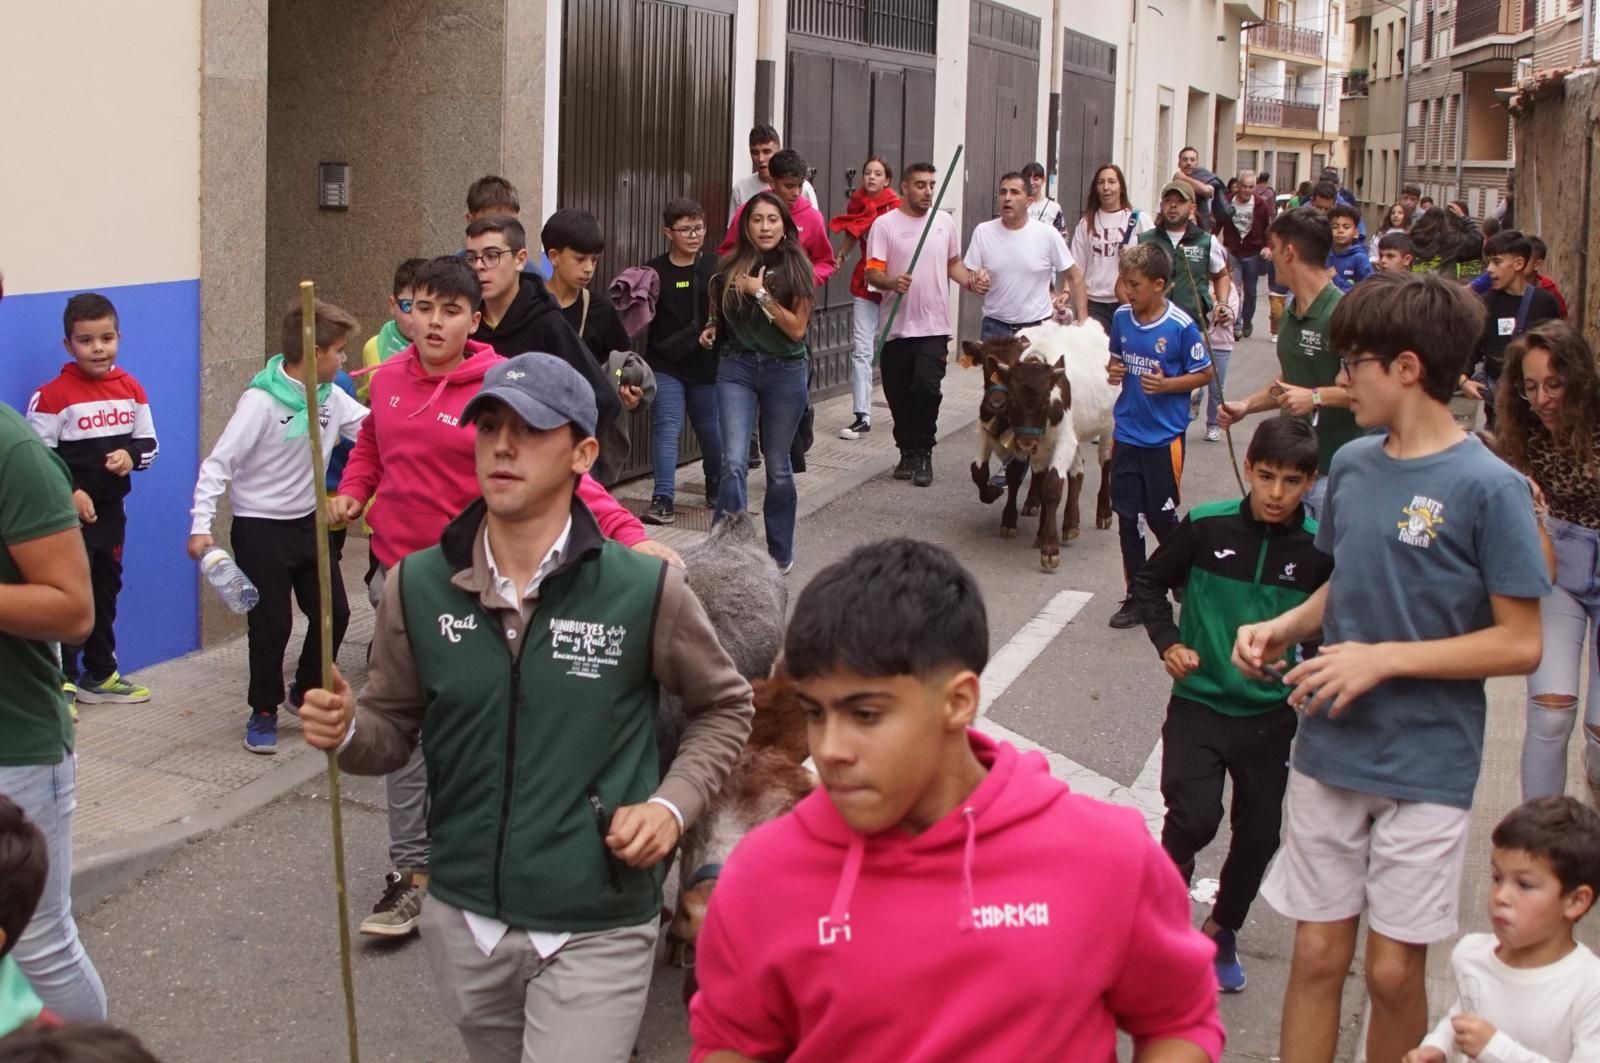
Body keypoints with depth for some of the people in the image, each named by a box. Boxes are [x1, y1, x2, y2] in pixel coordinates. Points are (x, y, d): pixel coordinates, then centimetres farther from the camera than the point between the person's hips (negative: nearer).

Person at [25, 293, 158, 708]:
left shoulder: (130, 388, 2)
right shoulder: (53, 395, -15)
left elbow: (149, 443, 8)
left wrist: (131, 455, -13)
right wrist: (68, 493, -21)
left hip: (111, 511, 6)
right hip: (68, 516, -6)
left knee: (106, 594, 17)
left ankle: (100, 676, 31)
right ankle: (61, 684, 7)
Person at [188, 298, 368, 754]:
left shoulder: (332, 397, -1)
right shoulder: (262, 402, -20)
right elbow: (218, 463, -19)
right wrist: (202, 524, -25)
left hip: (310, 522, 7)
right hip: (260, 528, -7)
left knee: (333, 613, 9)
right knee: (271, 624, -1)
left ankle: (306, 693, 32)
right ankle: (263, 713, 18)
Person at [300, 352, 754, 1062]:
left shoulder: (646, 589, -11)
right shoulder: (419, 587, -4)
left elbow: (724, 706, 5)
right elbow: (395, 729, 8)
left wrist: (673, 804, -9)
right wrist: (346, 731, -14)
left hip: (596, 930, -3)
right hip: (463, 919, 4)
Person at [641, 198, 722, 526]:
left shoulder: (716, 268, -1)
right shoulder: (655, 271, 0)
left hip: (708, 365, 1)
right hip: (665, 365, -1)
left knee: (711, 430, 14)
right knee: (666, 428, -10)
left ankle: (716, 486, 39)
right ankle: (663, 499, -11)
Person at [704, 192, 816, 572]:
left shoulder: (795, 268, -7)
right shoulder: (731, 266, 1)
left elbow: (797, 328, -12)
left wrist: (761, 294, -17)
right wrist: (713, 328, 0)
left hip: (784, 372, -1)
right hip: (736, 369, 1)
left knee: (778, 467, 10)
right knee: (734, 462, -14)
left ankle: (780, 552, 27)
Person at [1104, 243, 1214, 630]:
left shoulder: (1180, 327, -15)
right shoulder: (1122, 317, 0)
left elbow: (1205, 373, -6)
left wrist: (1166, 384, -20)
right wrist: (1114, 371, -5)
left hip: (1164, 437, -5)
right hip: (1127, 433, 5)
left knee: (1161, 516, 4)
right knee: (1127, 516, 7)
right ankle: (1136, 596, 19)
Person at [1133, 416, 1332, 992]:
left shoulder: (1319, 549, -10)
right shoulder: (1207, 526, -11)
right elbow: (1149, 583, 4)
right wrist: (1168, 643, -7)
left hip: (1271, 713, 2)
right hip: (1198, 702, -2)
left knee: (1258, 835, 11)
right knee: (1194, 817, -18)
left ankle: (1222, 930, 37)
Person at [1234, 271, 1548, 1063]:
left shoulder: (1489, 487, -14)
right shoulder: (1352, 465, 4)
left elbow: (1520, 643, -13)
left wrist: (1383, 659, -18)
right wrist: (1284, 627, -1)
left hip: (1426, 768, -5)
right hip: (1329, 753, 5)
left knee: (1394, 969, 5)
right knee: (1317, 953, 9)